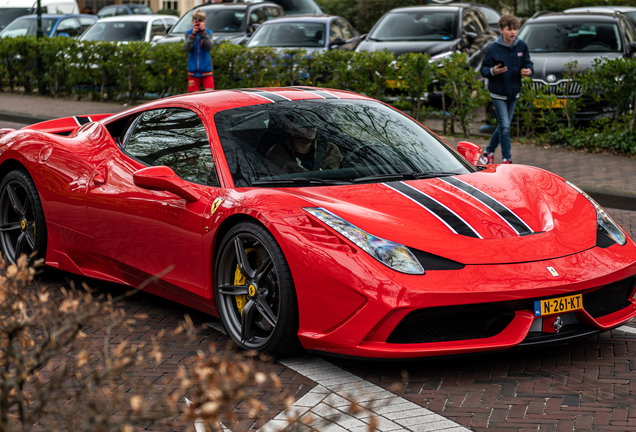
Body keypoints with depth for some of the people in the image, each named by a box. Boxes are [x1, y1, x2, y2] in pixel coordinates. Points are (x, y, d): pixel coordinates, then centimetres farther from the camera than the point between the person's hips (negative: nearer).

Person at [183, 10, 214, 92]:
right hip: (193, 70, 1)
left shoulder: (208, 33, 3)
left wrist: (203, 32, -21)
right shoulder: (188, 33, 5)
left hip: (206, 69, -1)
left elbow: (210, 46, -14)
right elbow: (186, 48, -10)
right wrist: (193, 34, -20)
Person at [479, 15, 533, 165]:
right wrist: (493, 71, -29)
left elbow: (527, 63, 9)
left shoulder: (522, 46, -2)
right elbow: (484, 70, -8)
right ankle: (507, 159, 1)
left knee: (503, 126, 14)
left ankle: (489, 152, 33)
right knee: (505, 127, -9)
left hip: (514, 92, 5)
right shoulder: (493, 48, -13)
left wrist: (528, 70, -14)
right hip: (498, 93, -5)